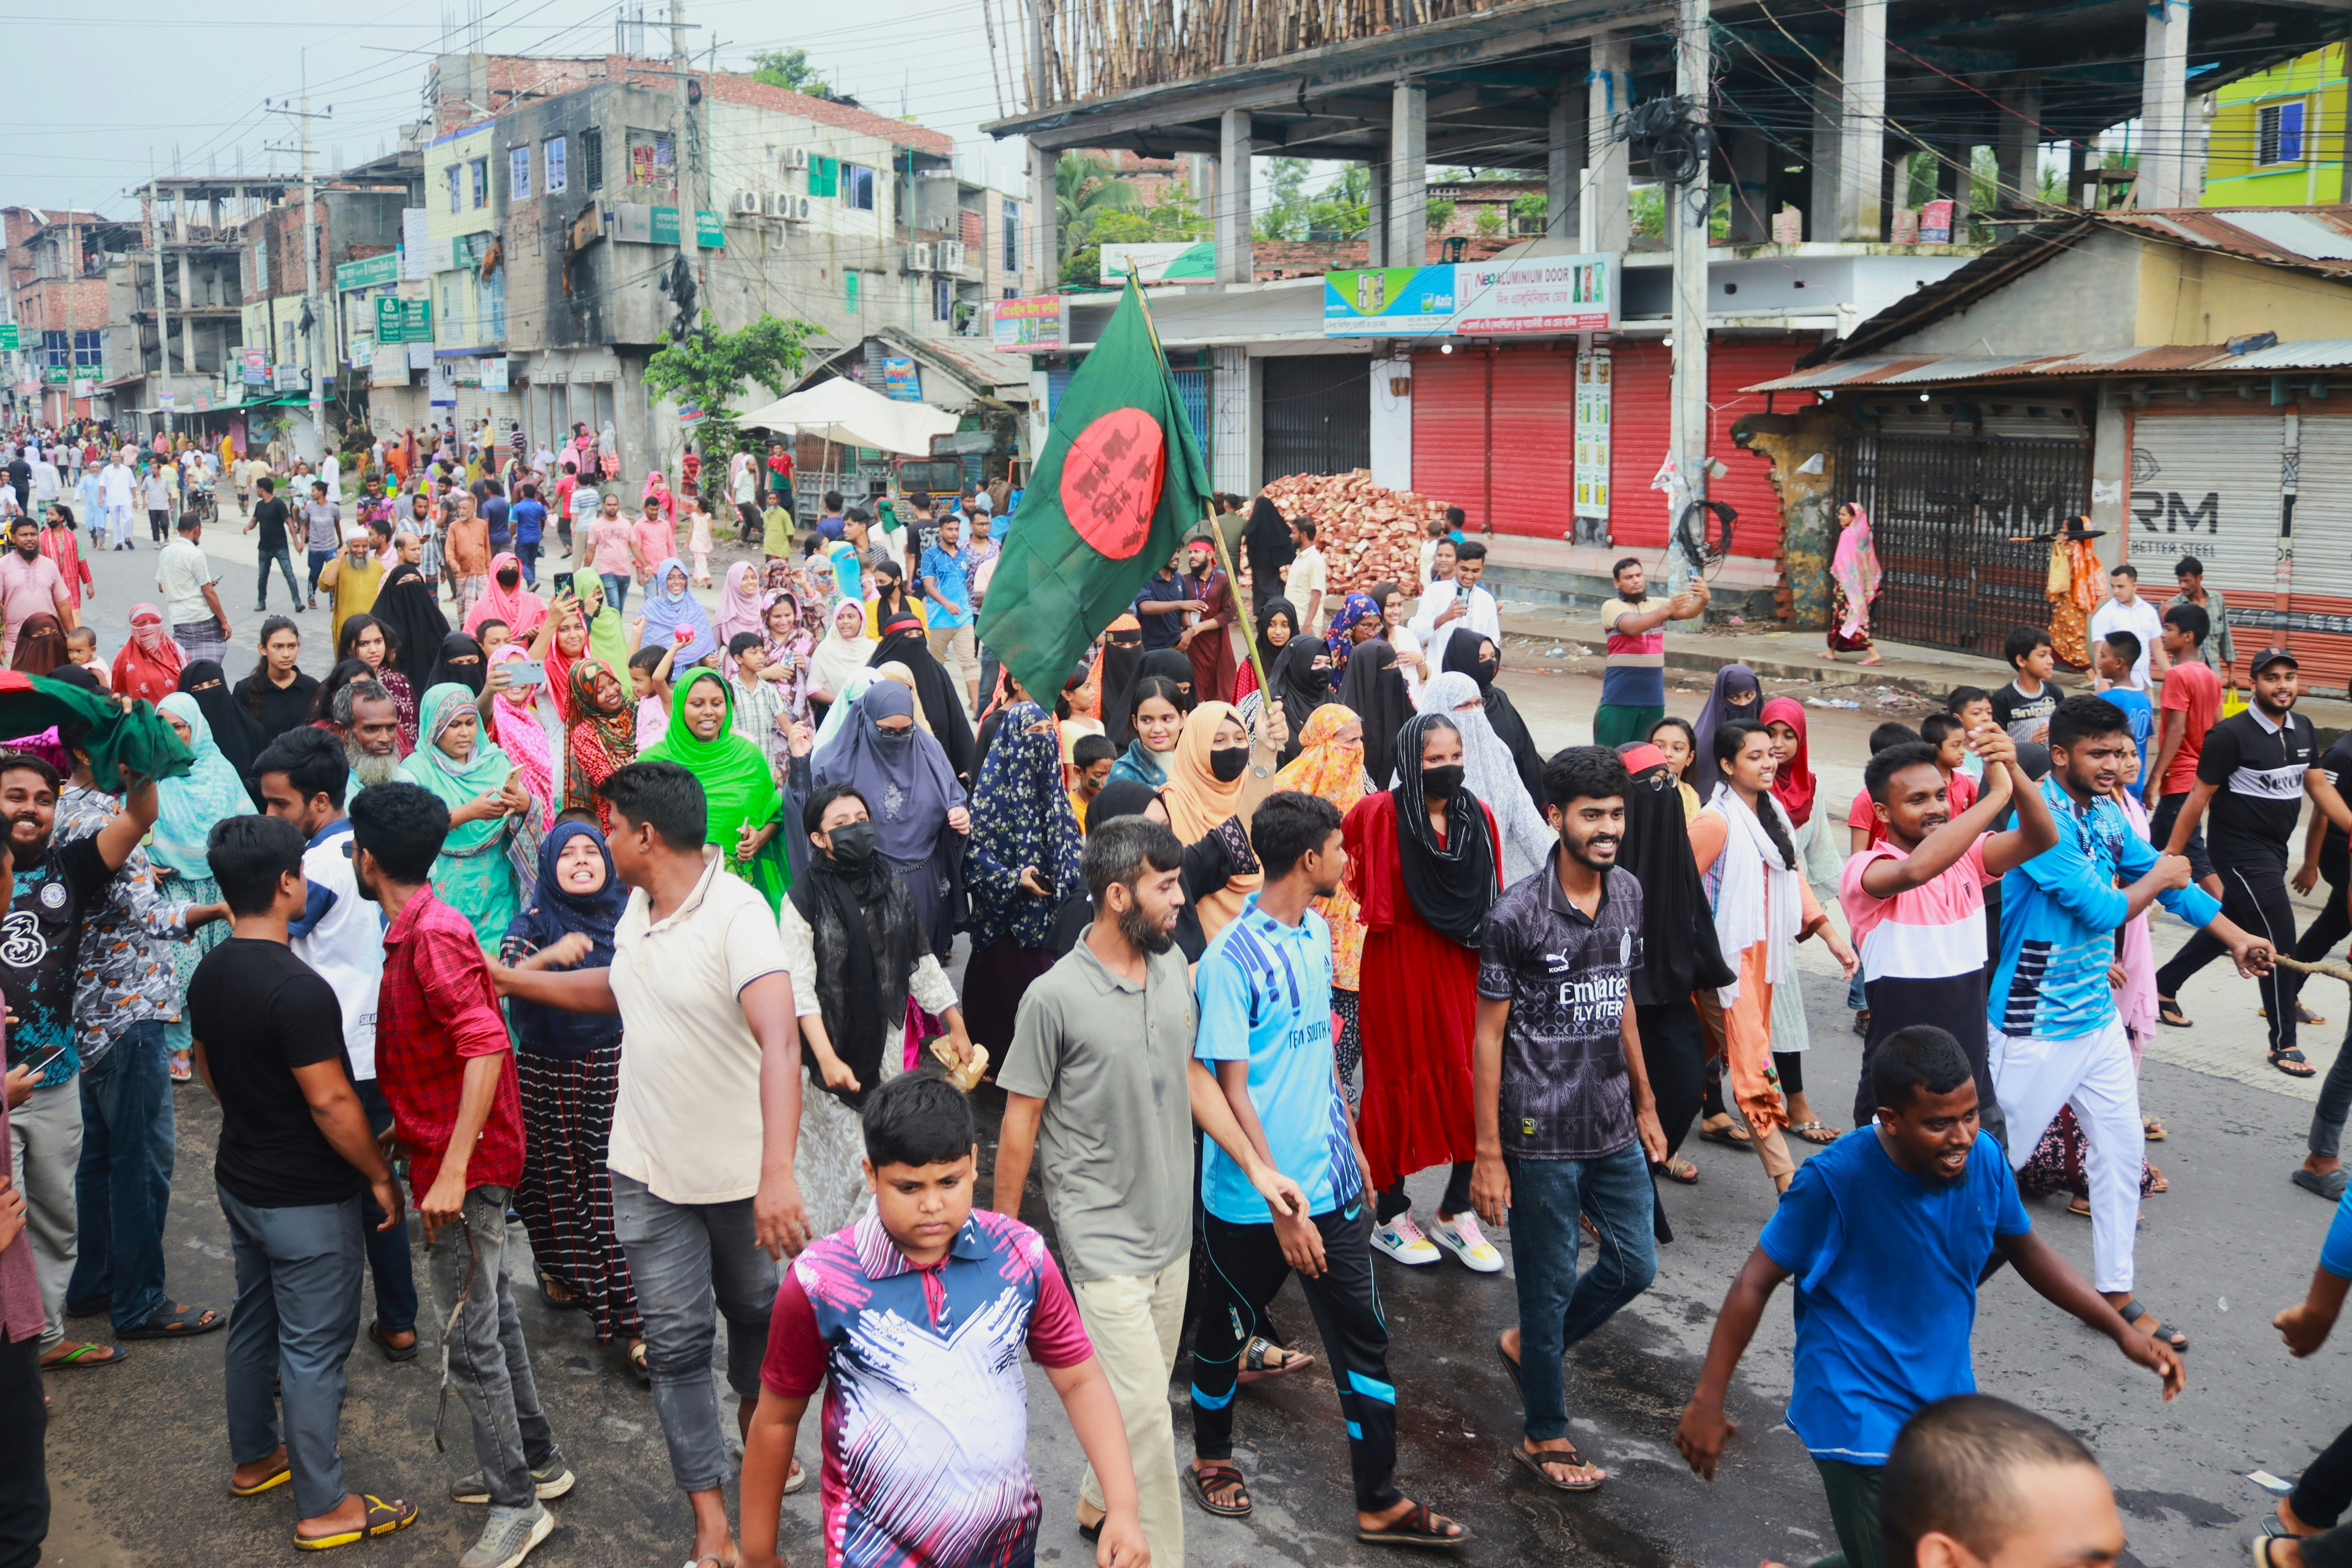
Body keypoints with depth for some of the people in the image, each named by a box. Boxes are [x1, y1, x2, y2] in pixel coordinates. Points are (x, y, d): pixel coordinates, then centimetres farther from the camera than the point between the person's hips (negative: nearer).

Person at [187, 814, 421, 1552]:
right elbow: (330, 1103, -25)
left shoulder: (210, 973, 0)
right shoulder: (299, 989, -27)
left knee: (256, 1323, 23)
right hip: (307, 1199, -9)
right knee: (313, 1349, 1)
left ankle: (255, 1457, 40)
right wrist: (381, 1176, -13)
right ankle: (323, 1508, 11)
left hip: (240, 1179, 9)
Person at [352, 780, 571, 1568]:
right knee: (492, 1316, 19)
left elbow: (484, 1043, -29)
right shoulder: (416, 931, 11)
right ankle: (537, 1460, 32)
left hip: (465, 1165, -10)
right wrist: (400, 1134, 26)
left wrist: (452, 1171, -31)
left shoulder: (433, 936, -20)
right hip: (449, 1157, 10)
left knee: (471, 1338, -3)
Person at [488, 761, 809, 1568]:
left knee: (755, 1314, 18)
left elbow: (779, 1042, -37)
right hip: (648, 1170, 5)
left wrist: (778, 1174, -49)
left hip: (738, 1171, -5)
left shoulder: (737, 913, -25)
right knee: (676, 1342, 5)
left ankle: (759, 1437, 46)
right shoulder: (639, 907, 0)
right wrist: (510, 978, 18)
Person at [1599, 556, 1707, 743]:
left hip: (1653, 697, 4)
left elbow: (1688, 612, -5)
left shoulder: (1657, 605, 11)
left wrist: (1702, 599, -28)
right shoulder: (1611, 607, -3)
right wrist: (1668, 610, -35)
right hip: (1620, 697, -4)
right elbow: (1633, 627, -22)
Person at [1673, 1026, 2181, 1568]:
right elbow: (1757, 1283, -15)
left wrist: (2123, 1331, 4)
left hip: (1949, 1403, 6)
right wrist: (1707, 1401, -14)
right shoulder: (1834, 1180, -23)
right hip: (1864, 1424, -6)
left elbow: (2026, 1251, 11)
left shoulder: (1984, 1158, -8)